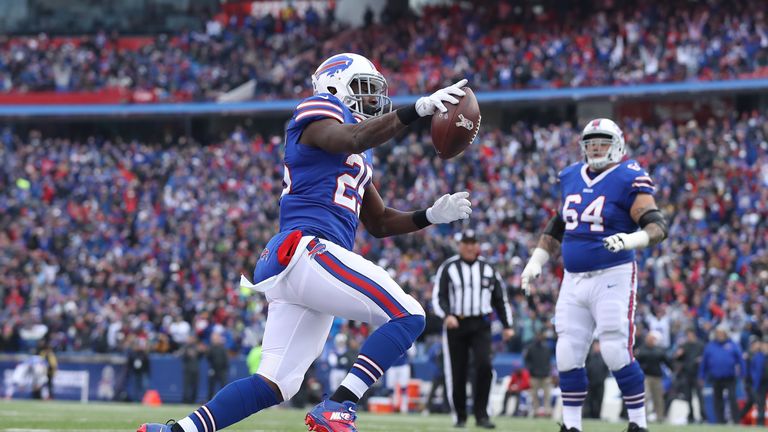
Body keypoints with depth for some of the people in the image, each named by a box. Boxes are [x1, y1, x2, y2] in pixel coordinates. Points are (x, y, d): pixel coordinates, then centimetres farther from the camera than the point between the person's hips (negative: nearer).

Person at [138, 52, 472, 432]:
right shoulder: (318, 111, 3)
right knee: (407, 316, -13)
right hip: (305, 251, -10)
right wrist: (417, 109, -27)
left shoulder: (360, 158, 30)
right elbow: (349, 140, -21)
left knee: (277, 385, 6)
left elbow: (379, 224, 33)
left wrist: (432, 215, 18)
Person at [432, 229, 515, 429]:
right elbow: (438, 296, -2)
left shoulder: (488, 268, 11)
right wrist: (446, 315, -21)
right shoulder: (448, 267, 3)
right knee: (456, 373, 1)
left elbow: (500, 298, 16)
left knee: (484, 365, -18)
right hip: (455, 324, -1)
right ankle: (459, 417, 15)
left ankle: (481, 415, -13)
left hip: (481, 326, 1)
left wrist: (507, 325, 10)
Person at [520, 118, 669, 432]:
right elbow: (558, 225, 24)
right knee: (568, 356, 4)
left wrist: (631, 239, -36)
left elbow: (657, 226, -17)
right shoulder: (571, 178, 12)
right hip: (574, 280, 6)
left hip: (613, 277, -6)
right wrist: (536, 262, 20)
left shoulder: (629, 180, -8)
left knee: (616, 353, -10)